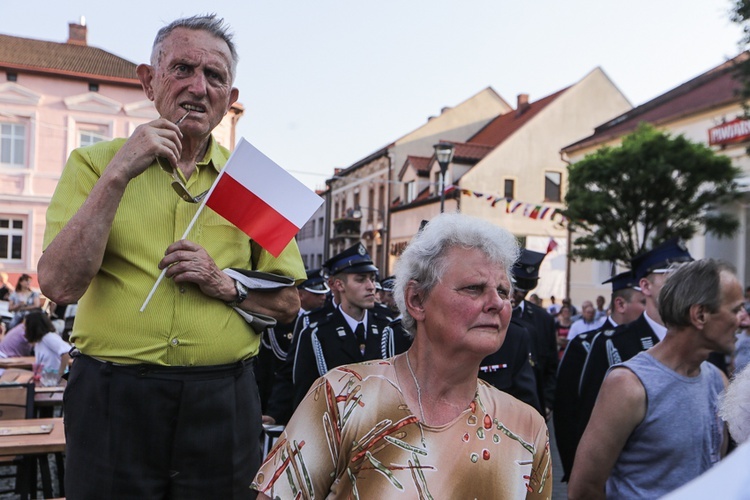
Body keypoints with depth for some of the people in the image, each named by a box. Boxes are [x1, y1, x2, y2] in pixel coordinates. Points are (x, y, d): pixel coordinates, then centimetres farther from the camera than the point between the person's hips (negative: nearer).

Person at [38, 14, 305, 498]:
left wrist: (226, 285, -11)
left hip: (222, 400, 2)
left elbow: (288, 303, 7)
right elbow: (60, 284, -12)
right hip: (113, 398, -1)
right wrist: (118, 174, -17)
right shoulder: (96, 162, 1)